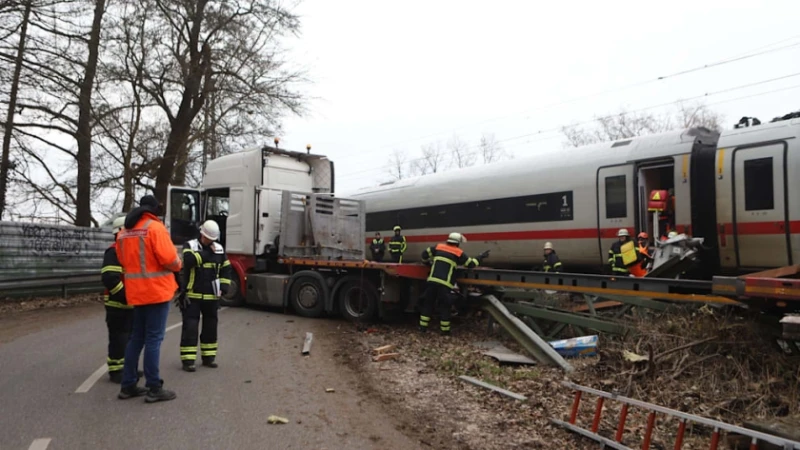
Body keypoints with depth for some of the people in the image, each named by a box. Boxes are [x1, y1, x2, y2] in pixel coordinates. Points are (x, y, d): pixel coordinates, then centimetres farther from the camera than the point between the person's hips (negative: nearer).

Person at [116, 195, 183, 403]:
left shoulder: (124, 232, 12)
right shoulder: (155, 227, -12)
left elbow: (123, 261, 15)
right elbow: (169, 258, -19)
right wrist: (177, 265, 1)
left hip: (136, 291, 8)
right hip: (156, 290, -7)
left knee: (137, 337, 16)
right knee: (154, 338, -3)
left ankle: (128, 385, 22)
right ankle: (154, 388, 2)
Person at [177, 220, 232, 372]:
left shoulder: (219, 249, 7)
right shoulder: (190, 245, -4)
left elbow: (226, 269, 14)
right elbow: (189, 260, -26)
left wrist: (223, 288, 4)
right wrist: (208, 253, -19)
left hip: (211, 297, 4)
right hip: (191, 295, -4)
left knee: (211, 327, 11)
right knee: (190, 327, -3)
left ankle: (208, 357, 23)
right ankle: (187, 359, 4)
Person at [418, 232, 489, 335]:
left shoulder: (438, 247, 12)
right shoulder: (459, 253, 4)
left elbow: (425, 254, 16)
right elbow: (470, 264, 13)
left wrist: (427, 262, 35)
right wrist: (481, 257, 28)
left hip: (432, 281, 3)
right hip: (445, 284, -3)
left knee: (428, 303, 12)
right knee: (444, 306, 8)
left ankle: (423, 326, 15)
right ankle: (445, 330, 14)